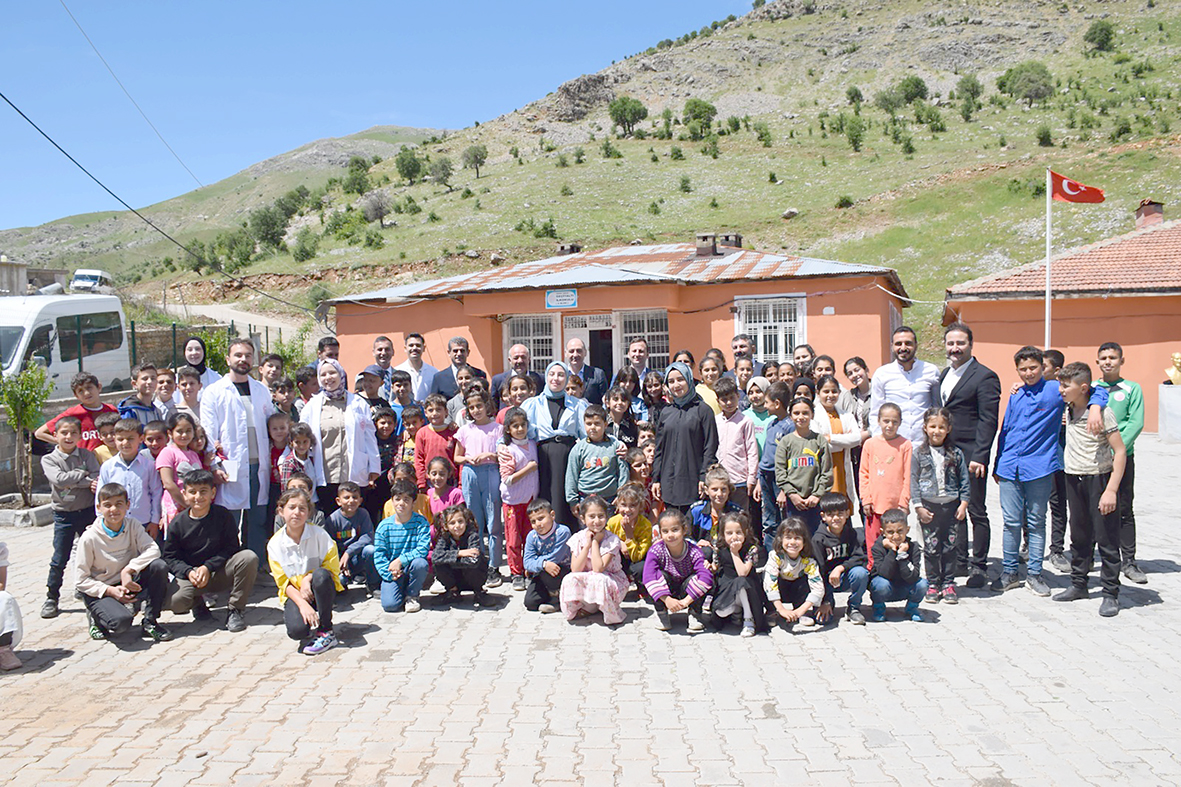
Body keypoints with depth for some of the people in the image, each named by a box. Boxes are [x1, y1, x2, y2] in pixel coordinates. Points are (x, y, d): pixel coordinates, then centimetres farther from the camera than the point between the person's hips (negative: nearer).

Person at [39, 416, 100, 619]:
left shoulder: (87, 455, 2)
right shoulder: (49, 459, -1)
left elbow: (97, 479, -12)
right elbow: (59, 479, -19)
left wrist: (71, 482, -19)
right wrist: (84, 475, -13)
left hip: (88, 511, 1)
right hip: (63, 514, -1)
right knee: (59, 559, 2)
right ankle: (51, 598, 15)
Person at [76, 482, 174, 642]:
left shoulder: (132, 525, -5)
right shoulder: (89, 538, -14)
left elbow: (153, 549, -19)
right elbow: (81, 580, -11)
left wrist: (128, 570, -29)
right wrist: (111, 591, -21)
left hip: (129, 583, 4)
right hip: (100, 591, -4)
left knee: (159, 566, -24)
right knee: (121, 622, -33)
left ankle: (149, 622, -9)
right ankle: (96, 617, 6)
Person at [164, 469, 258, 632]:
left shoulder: (222, 515, -6)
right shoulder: (178, 523, -4)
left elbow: (232, 547, -8)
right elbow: (170, 557, -3)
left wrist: (208, 567, -19)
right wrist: (188, 572, -21)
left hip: (220, 573, 0)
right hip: (190, 574, 0)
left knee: (249, 557, -29)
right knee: (174, 601, -31)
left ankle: (236, 609, -10)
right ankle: (197, 602, 11)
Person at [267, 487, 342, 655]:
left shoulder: (319, 534, -11)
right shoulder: (274, 544, -7)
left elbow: (332, 569, -7)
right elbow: (283, 582, -6)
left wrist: (308, 578, -24)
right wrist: (302, 604, -21)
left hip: (321, 591, 0)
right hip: (295, 594, 1)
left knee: (321, 575, -36)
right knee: (296, 630, -30)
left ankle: (327, 633, -22)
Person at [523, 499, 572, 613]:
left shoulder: (562, 531, -22)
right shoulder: (532, 536, -7)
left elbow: (555, 558, -25)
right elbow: (527, 561, -15)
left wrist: (534, 566, -15)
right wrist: (543, 564, -35)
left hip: (563, 571, -4)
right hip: (542, 575, 5)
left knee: (544, 572, -34)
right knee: (530, 602, -10)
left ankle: (556, 597, -6)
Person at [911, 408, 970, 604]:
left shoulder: (956, 453, 4)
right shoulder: (918, 454, 0)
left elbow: (964, 480, 7)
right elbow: (913, 481, 0)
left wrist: (963, 503, 1)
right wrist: (918, 506, -6)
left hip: (951, 505, 1)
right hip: (929, 505, -1)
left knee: (950, 547, 6)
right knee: (931, 547, 3)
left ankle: (948, 584, 17)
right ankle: (932, 584, 13)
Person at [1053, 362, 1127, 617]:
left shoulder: (1102, 411, -14)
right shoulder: (1068, 409, 5)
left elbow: (1120, 451, -15)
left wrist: (1111, 490, -20)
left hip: (1100, 478, -6)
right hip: (1074, 480, 6)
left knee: (1106, 537, -1)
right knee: (1079, 536, 14)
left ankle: (1111, 594, 7)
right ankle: (1078, 584, 26)